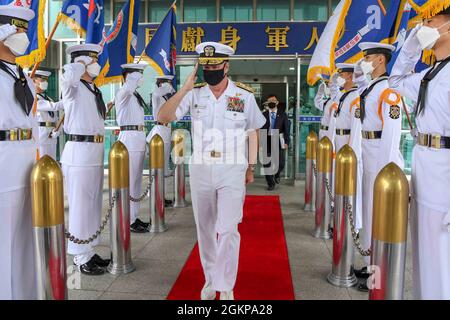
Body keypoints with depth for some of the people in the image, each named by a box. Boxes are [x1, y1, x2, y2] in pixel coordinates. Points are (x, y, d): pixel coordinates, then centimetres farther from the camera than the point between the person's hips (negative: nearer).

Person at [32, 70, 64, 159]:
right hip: (39, 138, -8)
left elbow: (56, 121, 17)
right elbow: (55, 106, -17)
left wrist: (56, 131, -5)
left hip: (51, 139, 8)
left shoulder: (49, 100, 21)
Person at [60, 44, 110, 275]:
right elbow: (70, 74, -32)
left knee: (94, 204, 14)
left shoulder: (95, 89, 17)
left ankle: (89, 251, 26)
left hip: (96, 152, 9)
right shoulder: (73, 87, -7)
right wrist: (81, 64, -10)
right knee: (80, 205, -3)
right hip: (79, 152, -8)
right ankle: (81, 258, 8)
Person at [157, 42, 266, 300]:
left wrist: (251, 167, 5)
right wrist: (185, 88, -20)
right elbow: (163, 117, -11)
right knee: (205, 228, 12)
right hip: (200, 170, 3)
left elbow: (253, 131, 7)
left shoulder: (244, 95, -4)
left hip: (232, 171, -2)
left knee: (228, 229, -7)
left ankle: (226, 288, 8)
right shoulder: (194, 94, -1)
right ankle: (211, 278, 31)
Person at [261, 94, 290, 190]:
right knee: (267, 163, 2)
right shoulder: (264, 115, 5)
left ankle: (277, 174, 32)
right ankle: (270, 183, 17)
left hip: (278, 140, 0)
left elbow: (286, 129, 3)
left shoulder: (282, 114, 5)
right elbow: (261, 129, 4)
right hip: (267, 140, 0)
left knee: (281, 163, -2)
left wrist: (286, 142, -6)